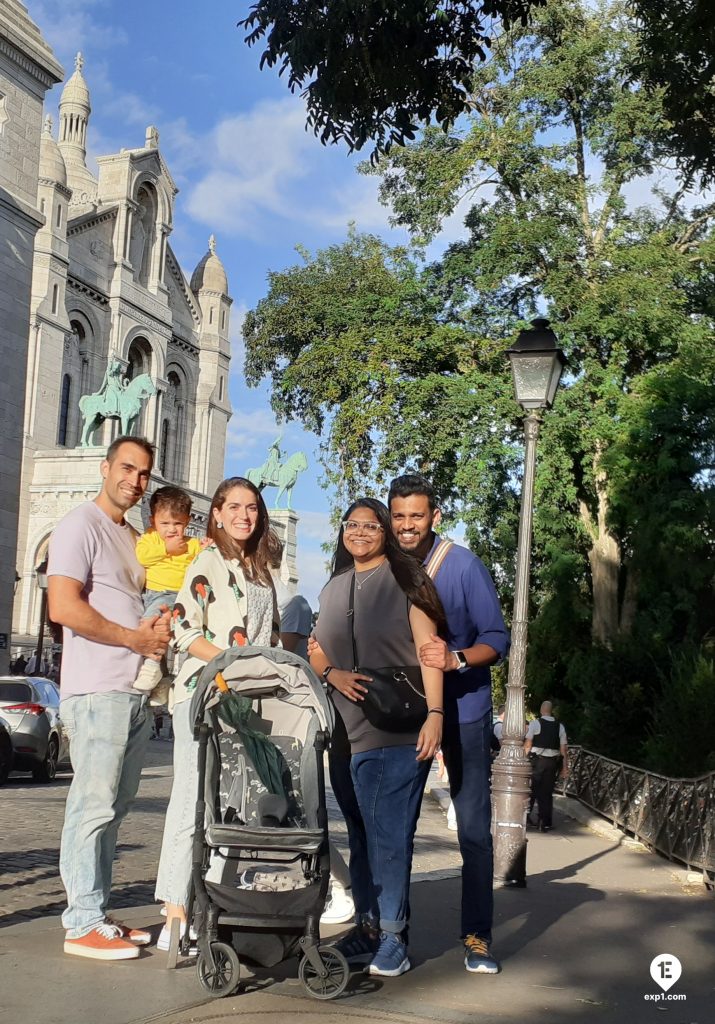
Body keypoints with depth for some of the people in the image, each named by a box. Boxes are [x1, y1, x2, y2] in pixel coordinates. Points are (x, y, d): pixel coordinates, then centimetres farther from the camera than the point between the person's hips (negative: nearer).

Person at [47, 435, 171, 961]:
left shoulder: (132, 537, 20)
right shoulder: (82, 525, -7)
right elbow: (65, 606, -18)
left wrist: (159, 623, 5)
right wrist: (136, 637, -12)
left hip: (136, 691, 9)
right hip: (98, 690, -9)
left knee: (114, 806, 11)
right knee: (94, 806, -7)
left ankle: (98, 914, 18)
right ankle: (83, 924, -1)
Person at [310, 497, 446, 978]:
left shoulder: (405, 579, 1)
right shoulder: (334, 587, 17)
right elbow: (317, 651, 20)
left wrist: (434, 714, -15)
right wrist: (333, 674, -3)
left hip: (399, 732, -5)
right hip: (346, 730, 5)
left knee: (389, 833, -7)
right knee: (360, 833, 10)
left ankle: (393, 936, 1)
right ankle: (367, 925, 18)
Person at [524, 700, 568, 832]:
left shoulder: (535, 723, -5)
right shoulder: (560, 726, 5)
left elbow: (527, 744, -7)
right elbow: (563, 749, 4)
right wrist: (565, 767, 9)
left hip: (536, 761, -3)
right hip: (552, 762, 3)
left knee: (531, 790, 9)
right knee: (547, 793, 9)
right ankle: (545, 823, 9)